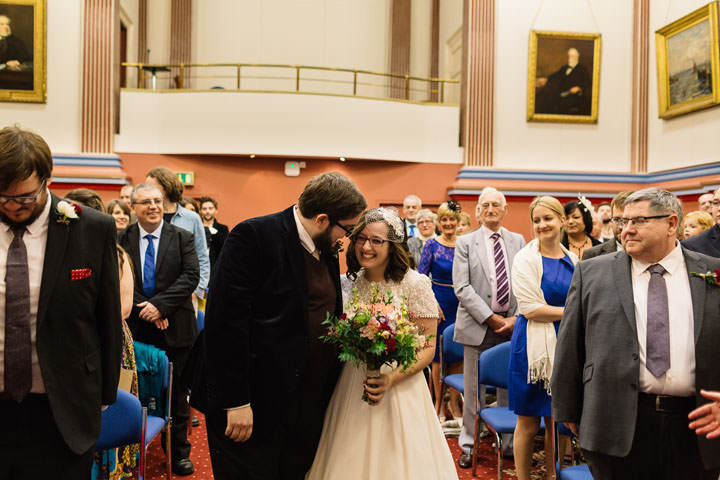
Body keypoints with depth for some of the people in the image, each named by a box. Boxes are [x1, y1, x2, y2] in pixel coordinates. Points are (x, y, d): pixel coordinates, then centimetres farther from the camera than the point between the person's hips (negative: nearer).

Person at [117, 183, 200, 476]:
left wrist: (159, 305, -16)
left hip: (175, 328, 0)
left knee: (177, 391, 8)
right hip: (137, 327, 1)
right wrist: (145, 310, -12)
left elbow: (190, 276, -8)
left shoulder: (182, 238, 1)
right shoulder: (122, 239, 4)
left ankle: (179, 452, 21)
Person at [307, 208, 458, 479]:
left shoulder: (416, 284, -11)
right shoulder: (349, 283, 4)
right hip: (350, 389, 4)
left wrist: (391, 379, -22)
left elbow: (427, 348, -10)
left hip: (398, 391, -4)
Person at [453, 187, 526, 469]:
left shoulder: (518, 242, 10)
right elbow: (462, 288, -6)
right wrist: (490, 317, -11)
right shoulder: (465, 243, 2)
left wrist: (517, 317, -6)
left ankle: (510, 443, 23)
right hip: (478, 326, -2)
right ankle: (469, 445, 19)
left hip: (512, 326, 2)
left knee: (509, 387, 8)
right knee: (474, 390, 5)